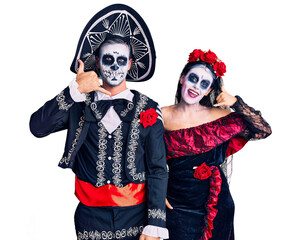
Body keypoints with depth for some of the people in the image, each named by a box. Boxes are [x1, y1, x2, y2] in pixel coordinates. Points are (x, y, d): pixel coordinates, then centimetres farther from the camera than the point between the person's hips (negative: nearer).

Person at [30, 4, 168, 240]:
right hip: (91, 215, 1)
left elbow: (157, 170, -3)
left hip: (136, 215, -1)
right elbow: (37, 127, -12)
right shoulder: (79, 105, 3)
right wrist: (75, 90, -18)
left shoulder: (147, 109, -1)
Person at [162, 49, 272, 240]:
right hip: (177, 206, 0)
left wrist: (236, 103, -14)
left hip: (215, 204, 1)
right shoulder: (162, 116, -3)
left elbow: (264, 131, -7)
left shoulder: (219, 116, -4)